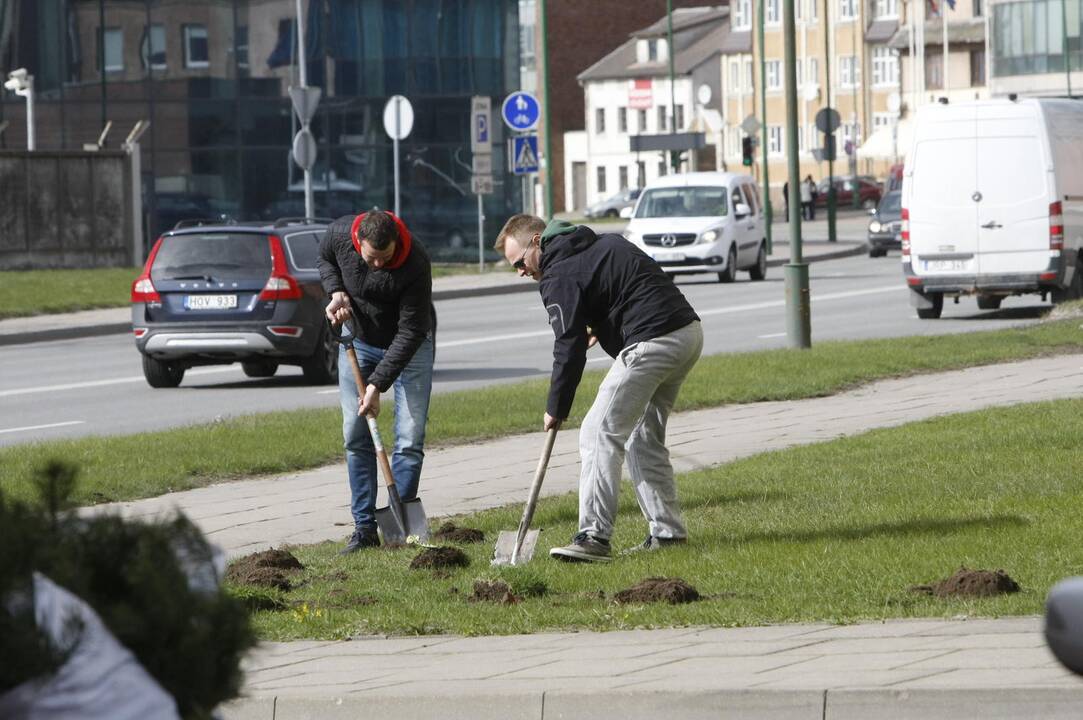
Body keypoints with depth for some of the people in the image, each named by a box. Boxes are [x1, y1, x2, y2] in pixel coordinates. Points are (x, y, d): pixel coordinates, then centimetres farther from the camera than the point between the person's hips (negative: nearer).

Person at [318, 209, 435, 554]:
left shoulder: (416, 264, -34)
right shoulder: (339, 234, -24)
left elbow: (410, 332, -29)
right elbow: (325, 259, 3)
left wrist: (377, 384, -31)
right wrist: (336, 292, -17)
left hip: (409, 344, -3)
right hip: (358, 339, 3)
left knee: (410, 439, -9)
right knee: (355, 435, 0)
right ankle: (364, 526, 4)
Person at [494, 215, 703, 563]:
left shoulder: (560, 275, -6)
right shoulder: (606, 243, 21)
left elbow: (569, 348, -9)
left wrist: (556, 409, -1)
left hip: (651, 343, -10)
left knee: (600, 434, -8)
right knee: (645, 438, 18)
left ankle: (594, 537, -14)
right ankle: (667, 531, 16)